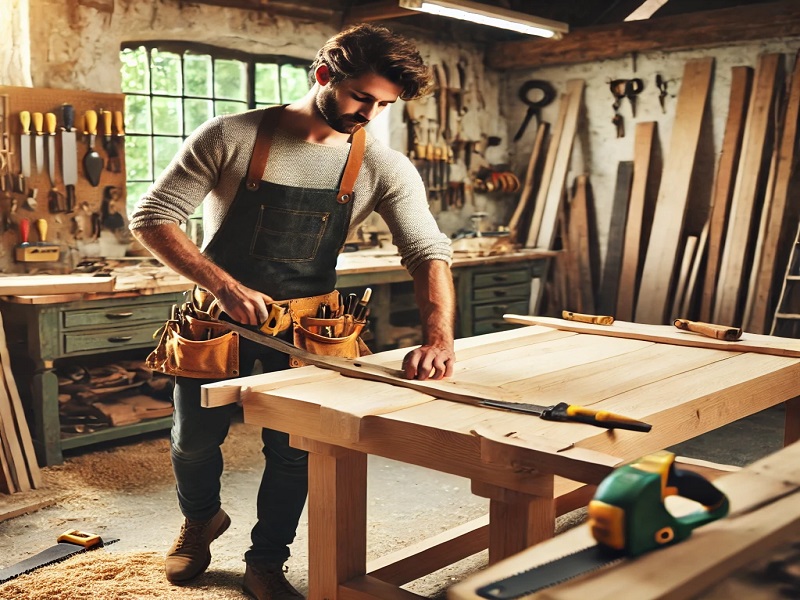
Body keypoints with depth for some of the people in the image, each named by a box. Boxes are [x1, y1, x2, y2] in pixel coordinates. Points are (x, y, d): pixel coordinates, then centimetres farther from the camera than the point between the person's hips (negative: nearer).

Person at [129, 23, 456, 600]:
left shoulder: (384, 167, -10)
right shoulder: (231, 137, -16)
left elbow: (427, 251, -15)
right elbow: (152, 217, -14)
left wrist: (438, 337, -33)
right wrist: (226, 286, -26)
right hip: (219, 315, -1)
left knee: (293, 451, 6)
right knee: (194, 440, 14)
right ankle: (201, 519, 47)